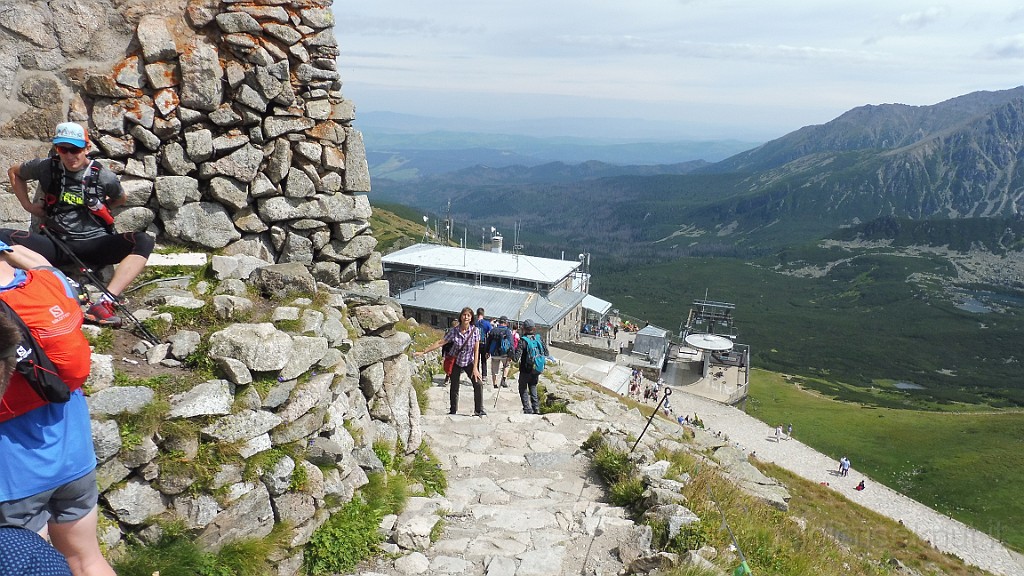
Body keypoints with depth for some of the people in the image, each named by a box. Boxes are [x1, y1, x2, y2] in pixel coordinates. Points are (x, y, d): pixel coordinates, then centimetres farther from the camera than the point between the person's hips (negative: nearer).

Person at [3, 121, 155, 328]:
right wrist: (27, 204, 16)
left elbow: (121, 199, 19)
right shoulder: (46, 167, 3)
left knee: (144, 241, -30)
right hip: (55, 244, 2)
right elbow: (14, 172, 24)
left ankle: (105, 303, -44)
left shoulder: (103, 176, -2)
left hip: (94, 243, -2)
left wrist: (98, 207, 8)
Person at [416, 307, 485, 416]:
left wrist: (475, 367, -17)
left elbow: (476, 350, -13)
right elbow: (440, 343, -13)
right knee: (454, 387, 6)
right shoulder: (454, 331, -15)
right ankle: (453, 411, 23)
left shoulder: (475, 330, -15)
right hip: (456, 362, 0)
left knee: (478, 384, -15)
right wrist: (423, 352, -17)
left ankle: (479, 410, -4)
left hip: (469, 362, 0)